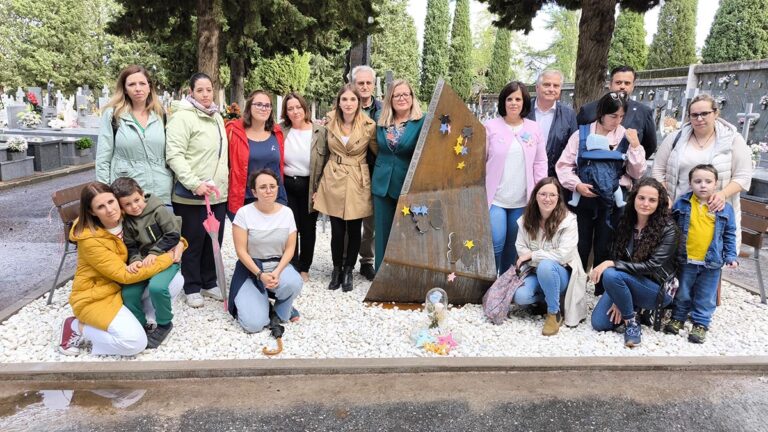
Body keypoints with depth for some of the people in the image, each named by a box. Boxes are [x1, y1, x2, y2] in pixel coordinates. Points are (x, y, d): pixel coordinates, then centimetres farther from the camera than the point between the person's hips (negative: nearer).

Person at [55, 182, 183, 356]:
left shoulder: (125, 220, -6)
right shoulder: (90, 240, -25)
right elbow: (125, 275, -25)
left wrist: (178, 244, -15)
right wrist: (168, 258, -20)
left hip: (121, 288, 7)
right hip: (95, 298, -7)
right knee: (135, 342, -24)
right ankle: (77, 328, -3)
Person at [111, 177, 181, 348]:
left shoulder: (159, 211, -12)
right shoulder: (127, 222, 4)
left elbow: (174, 235, -14)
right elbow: (130, 247, 4)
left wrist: (154, 253, -16)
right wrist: (135, 260, -19)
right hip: (143, 262, 5)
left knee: (157, 287, -32)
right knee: (128, 293, -16)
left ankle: (164, 324, -5)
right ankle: (140, 325, 10)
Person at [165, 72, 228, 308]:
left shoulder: (217, 117, 14)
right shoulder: (182, 117, -11)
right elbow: (174, 155, -18)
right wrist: (195, 183, -25)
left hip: (218, 193, 7)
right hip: (192, 195, -7)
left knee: (214, 241, 14)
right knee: (193, 243, 5)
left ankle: (209, 283, 29)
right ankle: (192, 288, 20)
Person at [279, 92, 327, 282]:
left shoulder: (320, 132, -6)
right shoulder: (280, 131, -1)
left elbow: (325, 162, -5)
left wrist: (319, 189, -9)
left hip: (309, 187, -1)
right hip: (286, 186, 1)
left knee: (308, 228, 10)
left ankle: (304, 268, 25)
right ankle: (293, 268, 15)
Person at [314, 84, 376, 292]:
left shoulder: (369, 126, -6)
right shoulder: (329, 124, 1)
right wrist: (317, 184, 14)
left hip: (358, 183, -1)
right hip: (334, 181, 1)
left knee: (354, 230, 6)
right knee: (337, 230, 2)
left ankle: (348, 271, 23)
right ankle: (336, 270, 21)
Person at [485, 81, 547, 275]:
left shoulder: (533, 129, 5)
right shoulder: (491, 126, -2)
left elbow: (540, 163, 7)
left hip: (521, 200, 3)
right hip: (494, 198, -3)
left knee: (512, 246, 12)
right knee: (495, 243, -13)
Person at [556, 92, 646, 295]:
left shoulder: (626, 137, 2)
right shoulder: (581, 134, 1)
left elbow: (638, 173, 1)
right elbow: (564, 165, 2)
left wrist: (635, 146, -11)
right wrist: (576, 185, -12)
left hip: (613, 201, 0)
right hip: (584, 197, 0)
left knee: (605, 249, 8)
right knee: (579, 247, 4)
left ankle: (602, 294, 19)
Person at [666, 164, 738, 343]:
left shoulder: (724, 208, -3)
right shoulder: (682, 204, -4)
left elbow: (729, 235, 4)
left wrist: (730, 256, -1)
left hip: (711, 262, 0)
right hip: (686, 260, 0)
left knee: (706, 297, 9)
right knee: (682, 293, 16)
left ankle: (701, 324, 23)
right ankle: (678, 318, 31)